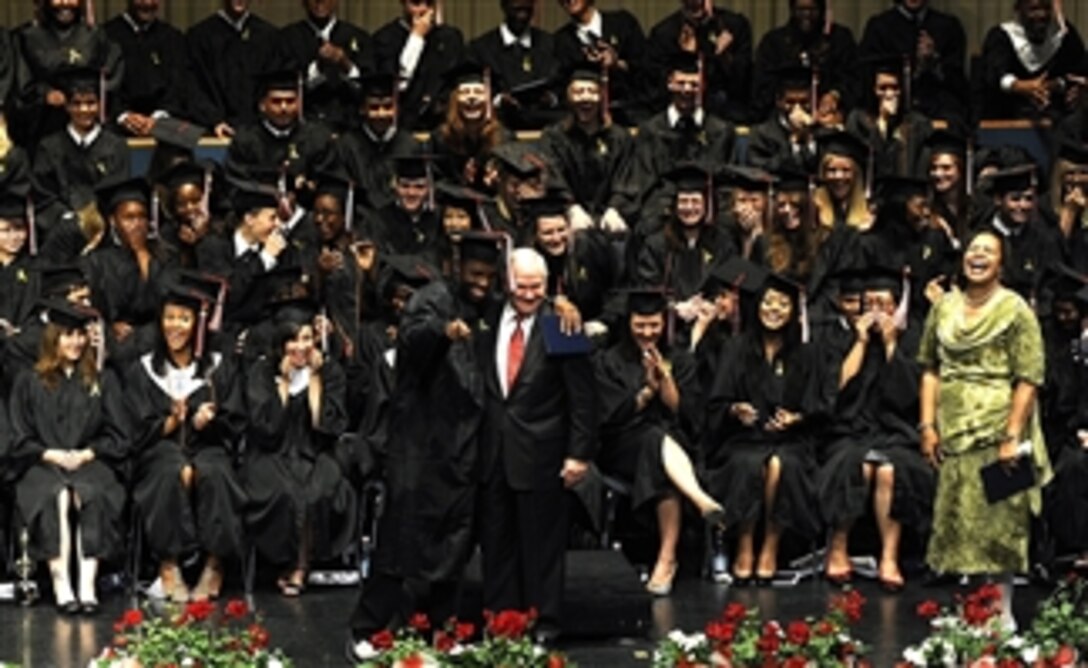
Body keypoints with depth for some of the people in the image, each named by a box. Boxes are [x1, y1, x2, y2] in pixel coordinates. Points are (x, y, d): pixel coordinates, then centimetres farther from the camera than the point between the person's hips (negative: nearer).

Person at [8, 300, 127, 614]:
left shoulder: (103, 381, 17)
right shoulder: (30, 383, 14)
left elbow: (118, 437, 11)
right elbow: (19, 440, 9)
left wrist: (86, 454, -6)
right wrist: (52, 455, -8)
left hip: (91, 462, 1)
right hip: (43, 466, 0)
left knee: (90, 494, -35)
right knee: (56, 495, -35)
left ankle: (87, 586, -40)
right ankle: (61, 585, -39)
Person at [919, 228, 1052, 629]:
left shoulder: (1015, 310, -4)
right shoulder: (944, 309, 11)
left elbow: (1028, 379, -8)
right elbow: (930, 369, 14)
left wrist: (1012, 436, -15)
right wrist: (928, 425, 5)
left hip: (996, 429, -4)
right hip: (954, 431, 4)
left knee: (999, 520, -2)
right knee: (957, 519, 5)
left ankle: (1002, 610, 5)